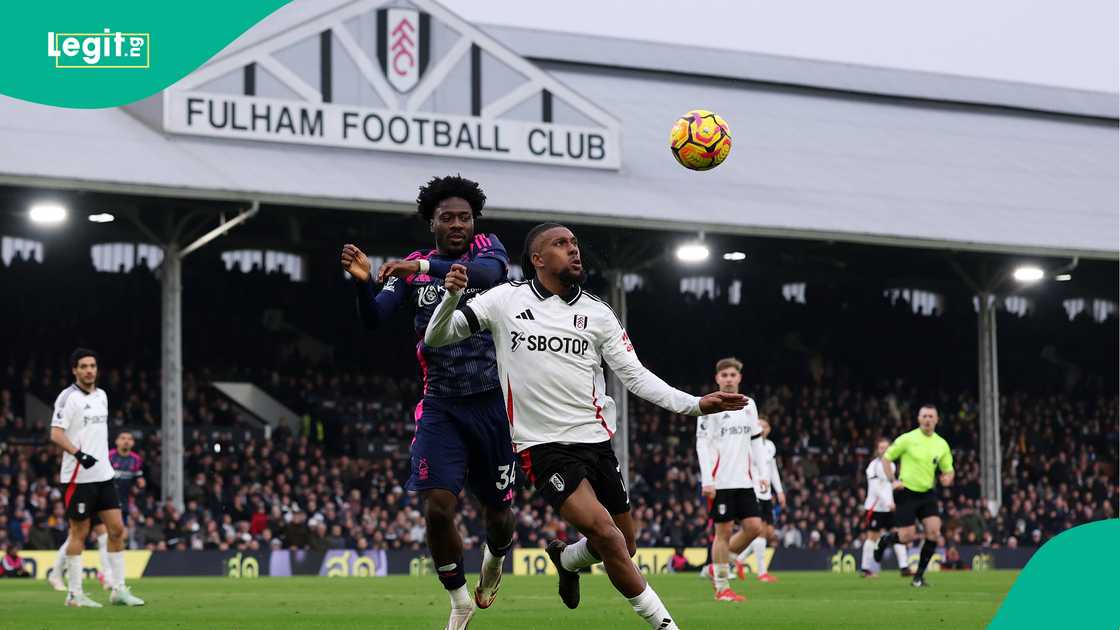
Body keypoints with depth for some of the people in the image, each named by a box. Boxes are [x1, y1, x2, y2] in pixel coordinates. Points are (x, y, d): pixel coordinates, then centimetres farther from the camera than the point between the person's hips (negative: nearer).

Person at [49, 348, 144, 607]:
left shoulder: (101, 395, 13)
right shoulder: (69, 397, -9)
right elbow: (56, 433, -16)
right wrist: (78, 454, -29)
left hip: (103, 474, 7)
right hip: (78, 476, -7)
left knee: (117, 529, 3)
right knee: (79, 533, -2)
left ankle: (118, 590, 9)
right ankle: (74, 594, 5)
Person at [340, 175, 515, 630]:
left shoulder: (487, 247, -1)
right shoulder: (413, 267, 6)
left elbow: (488, 272, -26)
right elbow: (374, 319, -5)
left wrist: (426, 267, -39)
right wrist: (362, 282, -26)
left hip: (493, 401, -1)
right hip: (441, 405, 1)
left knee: (497, 508, 9)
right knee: (438, 506, -14)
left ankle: (495, 558, 46)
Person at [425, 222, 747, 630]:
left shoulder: (596, 312, 7)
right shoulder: (507, 299, 0)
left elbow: (635, 375, 5)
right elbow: (436, 337, 0)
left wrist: (694, 404, -7)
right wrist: (452, 296, -22)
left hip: (595, 440, 5)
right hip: (543, 446, -4)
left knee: (622, 547, 8)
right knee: (603, 530, -23)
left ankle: (566, 558, 41)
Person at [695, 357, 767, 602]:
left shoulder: (748, 405, 13)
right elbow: (702, 444, -8)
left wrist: (758, 473, 12)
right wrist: (707, 480, -15)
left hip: (744, 481, 5)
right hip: (720, 481, -5)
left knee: (754, 527, -3)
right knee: (723, 531, -4)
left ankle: (718, 569, 16)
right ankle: (722, 588, 5)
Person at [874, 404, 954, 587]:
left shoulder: (941, 444, 4)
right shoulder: (907, 439, -8)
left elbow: (948, 470, 12)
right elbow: (886, 458, 1)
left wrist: (947, 478, -12)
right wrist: (892, 480, -10)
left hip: (928, 493, 4)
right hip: (907, 493, -3)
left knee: (934, 531, -15)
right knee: (907, 537, -7)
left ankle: (919, 575, -1)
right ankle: (884, 541, 30)